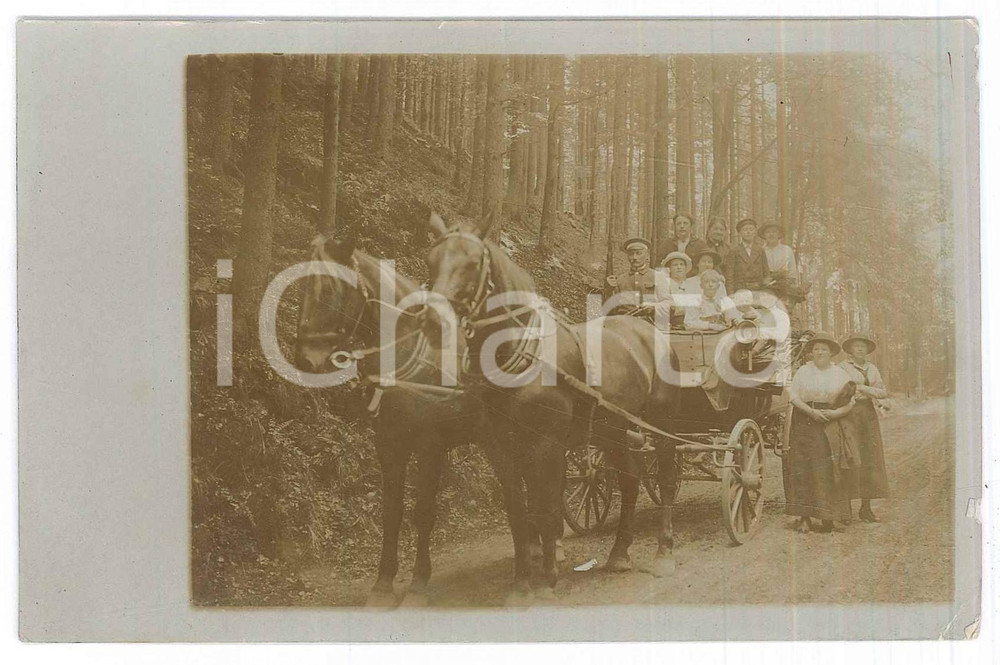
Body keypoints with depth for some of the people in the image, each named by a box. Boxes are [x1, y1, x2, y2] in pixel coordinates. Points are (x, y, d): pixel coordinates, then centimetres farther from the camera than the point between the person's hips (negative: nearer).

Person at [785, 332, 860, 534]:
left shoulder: (840, 373, 10)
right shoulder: (803, 371, 5)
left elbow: (850, 401, 8)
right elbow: (793, 396, -1)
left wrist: (836, 413, -11)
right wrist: (811, 411, -14)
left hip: (831, 425, 2)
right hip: (805, 424, -1)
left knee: (830, 471, -2)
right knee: (804, 470, -5)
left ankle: (828, 519, 4)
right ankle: (804, 518, -2)